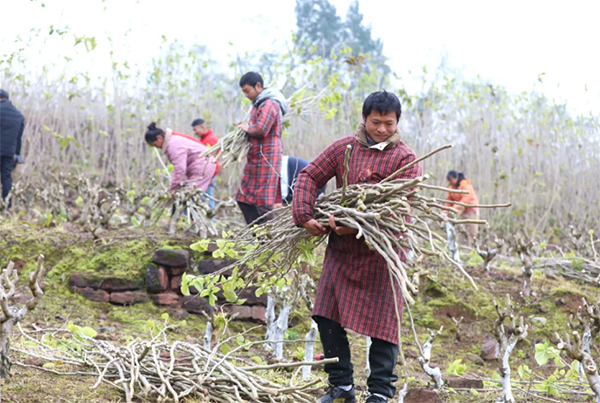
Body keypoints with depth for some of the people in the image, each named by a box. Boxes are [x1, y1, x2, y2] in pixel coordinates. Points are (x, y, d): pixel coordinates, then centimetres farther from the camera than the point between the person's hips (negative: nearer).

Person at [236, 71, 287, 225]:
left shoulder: (269, 104, -14)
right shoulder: (259, 104, 20)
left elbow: (261, 129, -26)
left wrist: (248, 128, -6)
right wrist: (245, 127, 8)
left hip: (266, 159, -11)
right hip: (255, 158, 11)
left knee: (263, 202, -9)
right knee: (244, 199, 11)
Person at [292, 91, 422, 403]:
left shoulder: (405, 159, -6)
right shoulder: (344, 148, 5)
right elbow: (309, 176, 8)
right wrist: (304, 217, -6)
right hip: (341, 249, 4)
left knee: (382, 322, -2)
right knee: (327, 316, 4)